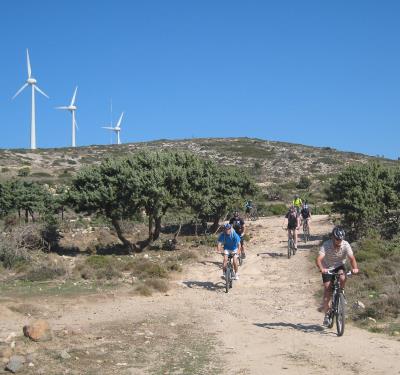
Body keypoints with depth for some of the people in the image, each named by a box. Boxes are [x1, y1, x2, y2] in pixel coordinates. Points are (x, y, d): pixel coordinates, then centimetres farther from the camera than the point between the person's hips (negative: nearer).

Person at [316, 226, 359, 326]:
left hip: (339, 266, 1)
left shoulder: (346, 245, -22)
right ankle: (326, 314, 6)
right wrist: (321, 268, -57)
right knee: (327, 291, -8)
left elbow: (352, 258, -29)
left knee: (342, 278, -33)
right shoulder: (326, 245, -27)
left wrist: (355, 268, -49)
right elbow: (318, 259, -37)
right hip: (327, 268, -1)